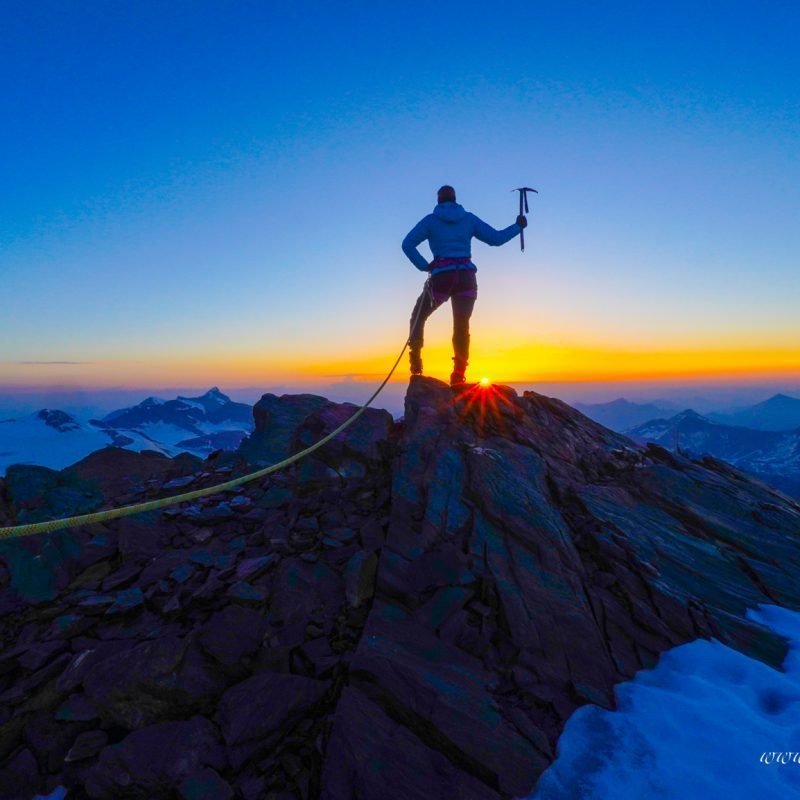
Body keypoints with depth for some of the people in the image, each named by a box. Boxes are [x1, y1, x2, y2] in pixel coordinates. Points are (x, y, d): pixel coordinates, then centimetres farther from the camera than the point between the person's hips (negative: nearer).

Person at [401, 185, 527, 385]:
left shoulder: (431, 220, 7)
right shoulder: (469, 218, 12)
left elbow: (407, 244, -4)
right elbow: (496, 238, 13)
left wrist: (424, 266, 0)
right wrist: (517, 226, 28)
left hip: (442, 277, -2)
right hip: (466, 278, 2)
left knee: (418, 317, 17)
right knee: (461, 328, 5)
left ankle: (416, 361, 1)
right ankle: (458, 376, -2)